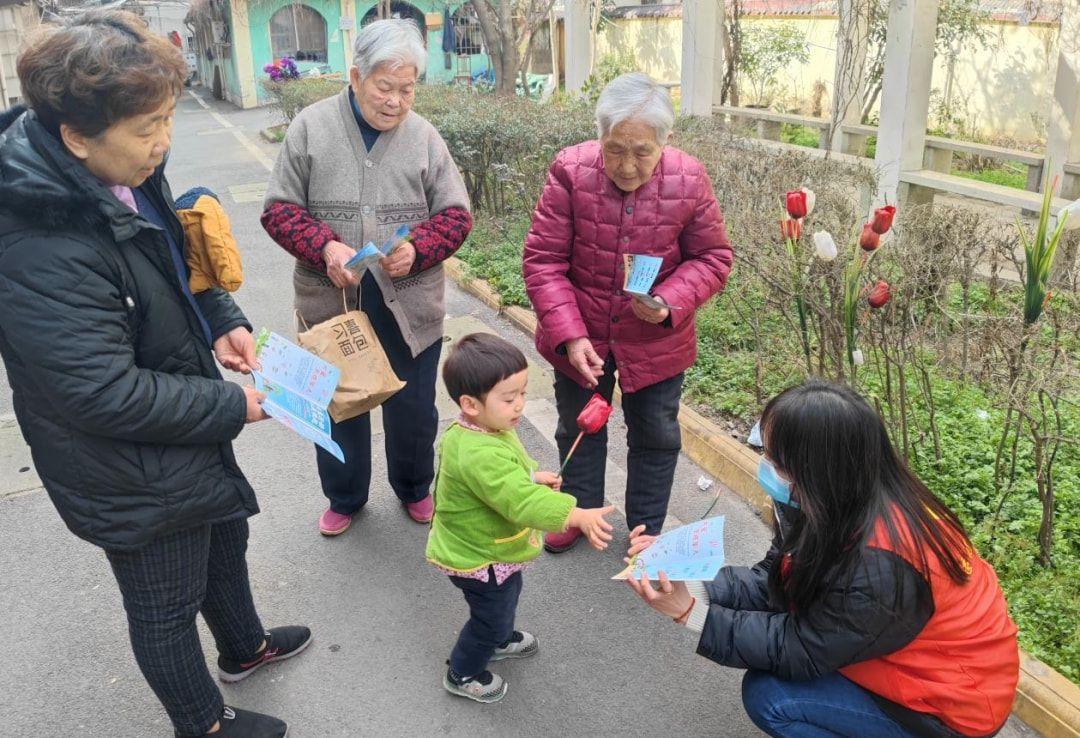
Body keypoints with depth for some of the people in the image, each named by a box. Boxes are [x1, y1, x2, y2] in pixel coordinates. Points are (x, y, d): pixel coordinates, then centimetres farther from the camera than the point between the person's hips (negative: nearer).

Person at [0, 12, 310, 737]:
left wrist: (222, 321, -4)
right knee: (168, 607, 16)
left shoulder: (127, 176, -7)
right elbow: (106, 394, -32)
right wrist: (233, 405, -22)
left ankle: (245, 646, 60)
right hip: (131, 479, -9)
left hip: (189, 431, 9)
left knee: (225, 535, 31)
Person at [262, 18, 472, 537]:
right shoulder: (310, 128, -2)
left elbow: (455, 214, 2)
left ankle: (414, 488, 41)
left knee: (414, 408, 14)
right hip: (332, 302, 0)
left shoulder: (424, 136, 0)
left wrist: (417, 249, -18)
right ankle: (344, 498, 39)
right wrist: (324, 247, -20)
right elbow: (280, 208, -1)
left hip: (409, 305, 1)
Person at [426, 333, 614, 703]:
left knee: (507, 595, 33)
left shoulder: (477, 429, -9)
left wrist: (533, 476, 5)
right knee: (492, 614, 16)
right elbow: (523, 501, -48)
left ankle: (499, 639, 61)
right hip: (480, 559, -9)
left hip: (478, 544, 9)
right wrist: (579, 516, -52)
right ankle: (463, 674, 41)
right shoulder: (481, 455, -42)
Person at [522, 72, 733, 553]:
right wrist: (570, 335, -24)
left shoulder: (689, 181, -16)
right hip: (579, 337, 0)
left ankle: (647, 528, 39)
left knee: (656, 436, 16)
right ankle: (580, 512, 45)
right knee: (578, 429, 20)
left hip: (657, 340, 1)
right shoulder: (571, 171, -20)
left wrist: (670, 303, -24)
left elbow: (712, 257, -5)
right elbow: (543, 260, -16)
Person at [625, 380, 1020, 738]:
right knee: (770, 620, -1)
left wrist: (691, 614, -27)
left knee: (768, 696, -14)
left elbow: (799, 651, -24)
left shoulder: (878, 569, -36)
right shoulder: (856, 500, -11)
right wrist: (689, 582, -18)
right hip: (916, 657, 8)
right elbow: (771, 582, -6)